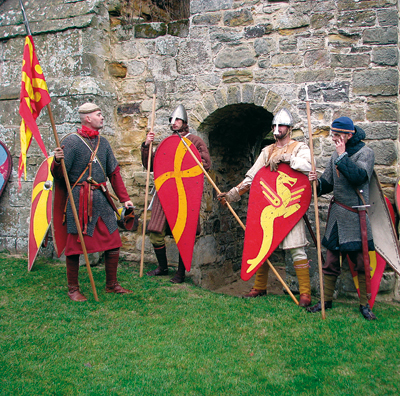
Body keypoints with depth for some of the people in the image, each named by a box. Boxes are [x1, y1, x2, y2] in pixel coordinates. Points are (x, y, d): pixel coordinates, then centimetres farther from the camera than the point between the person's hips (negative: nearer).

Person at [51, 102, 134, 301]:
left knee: (113, 241, 6)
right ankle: (73, 289, 16)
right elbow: (59, 175, -9)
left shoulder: (103, 142, 13)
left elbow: (114, 173, 17)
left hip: (102, 198, 6)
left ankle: (111, 284, 21)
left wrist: (124, 198, 12)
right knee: (75, 243, 0)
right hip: (79, 199, -6)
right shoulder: (71, 141, -5)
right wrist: (57, 161, -31)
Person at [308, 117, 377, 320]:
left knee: (361, 263, 1)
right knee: (331, 262, 9)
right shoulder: (336, 155, 12)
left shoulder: (365, 152, -5)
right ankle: (326, 300, 21)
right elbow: (328, 184, 15)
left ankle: (364, 304, 16)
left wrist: (342, 156, -16)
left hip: (356, 217, -5)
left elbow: (359, 176, -23)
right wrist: (317, 182, -7)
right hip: (337, 216, 5)